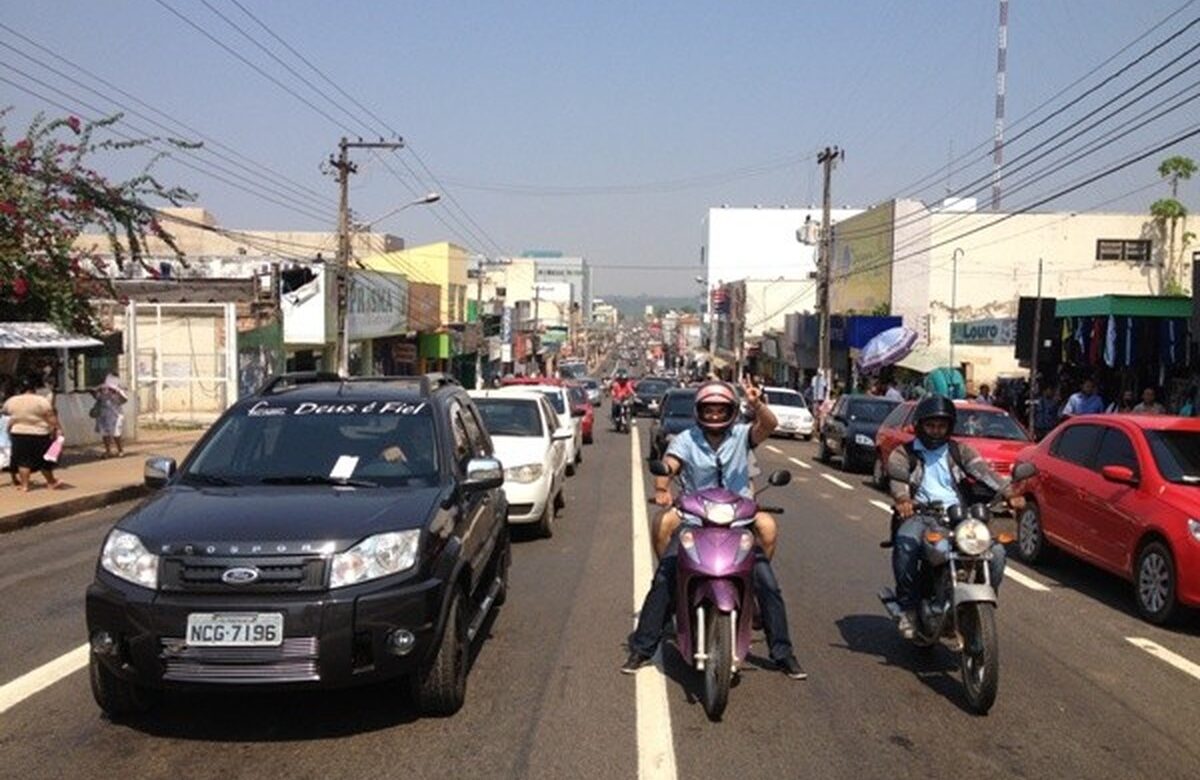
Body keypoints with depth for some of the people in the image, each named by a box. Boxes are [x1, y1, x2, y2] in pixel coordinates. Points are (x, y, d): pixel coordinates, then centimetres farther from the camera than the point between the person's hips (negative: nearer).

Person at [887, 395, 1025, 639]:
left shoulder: (959, 451, 18)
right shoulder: (904, 453, 11)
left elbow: (982, 470, -1)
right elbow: (897, 477, -11)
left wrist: (1009, 493, -21)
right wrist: (902, 499, -35)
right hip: (921, 514, -3)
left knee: (996, 551, -19)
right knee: (905, 544, -35)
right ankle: (907, 607, -21)